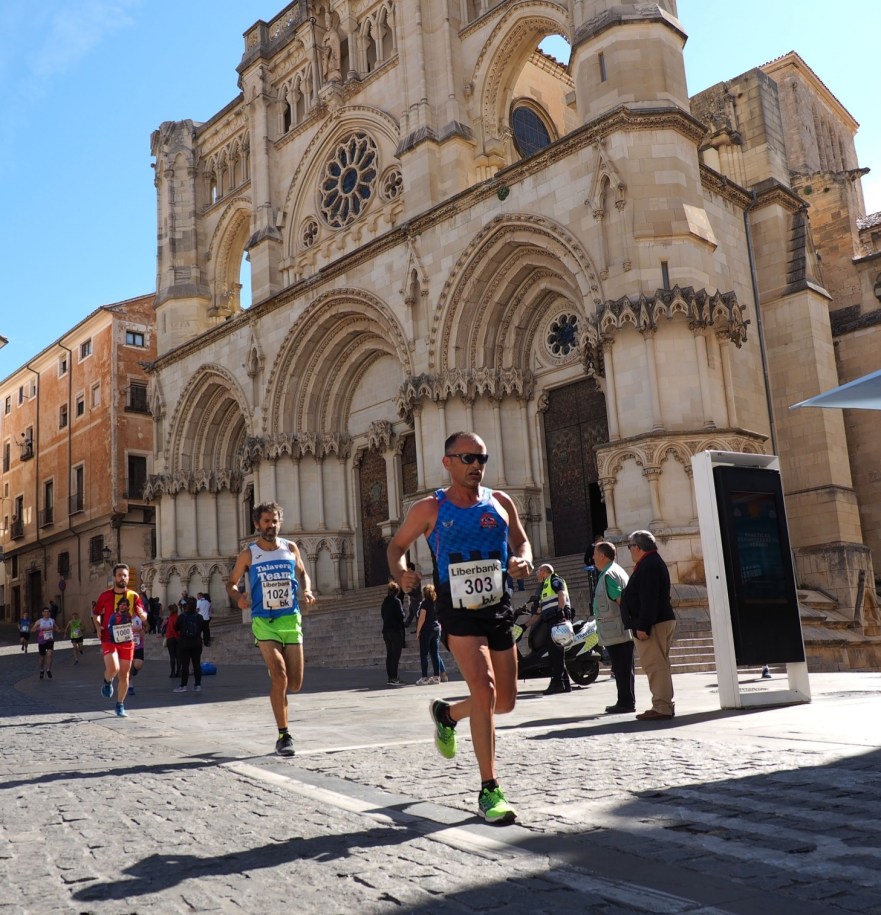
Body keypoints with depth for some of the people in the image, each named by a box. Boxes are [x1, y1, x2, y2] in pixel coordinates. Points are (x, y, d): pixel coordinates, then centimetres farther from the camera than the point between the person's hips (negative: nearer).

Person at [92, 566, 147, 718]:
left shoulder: (133, 596, 0)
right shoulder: (105, 596, -2)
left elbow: (144, 617, 3)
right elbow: (95, 613, 12)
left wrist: (141, 613, -20)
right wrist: (98, 627, -5)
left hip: (127, 640, 2)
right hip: (109, 639, -2)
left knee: (124, 675, 6)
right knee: (113, 669, -23)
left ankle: (120, 706, 22)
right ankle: (107, 682, 13)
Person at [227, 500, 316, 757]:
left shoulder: (291, 548, 5)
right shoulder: (249, 553, -1)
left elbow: (302, 573, 21)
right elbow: (231, 583, 8)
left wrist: (307, 590, 0)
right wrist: (238, 596, -13)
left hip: (291, 620, 3)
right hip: (264, 621, -3)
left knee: (295, 684, 4)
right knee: (280, 677, -16)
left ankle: (273, 673, 40)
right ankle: (284, 736, -6)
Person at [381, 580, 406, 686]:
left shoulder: (385, 601, 10)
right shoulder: (396, 601, -11)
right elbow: (401, 615, -13)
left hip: (386, 630, 7)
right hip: (396, 630, -7)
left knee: (389, 655, 10)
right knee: (396, 655, -6)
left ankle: (390, 677, 12)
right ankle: (394, 678, -9)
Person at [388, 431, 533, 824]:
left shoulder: (501, 502, 6)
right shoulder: (429, 509, -2)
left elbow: (521, 541, 14)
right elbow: (397, 545, 9)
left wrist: (523, 559, -9)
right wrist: (401, 573, -13)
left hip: (499, 610, 5)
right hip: (459, 612, -5)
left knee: (505, 701, 11)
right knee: (484, 689, -20)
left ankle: (446, 712, 42)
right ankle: (489, 792, -9)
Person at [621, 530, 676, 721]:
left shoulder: (649, 565, -15)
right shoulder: (653, 562, 19)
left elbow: (649, 599, -23)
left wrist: (643, 626, -24)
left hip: (653, 625, -11)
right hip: (663, 621, 11)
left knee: (655, 666, -9)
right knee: (659, 665, 14)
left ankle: (661, 708, -8)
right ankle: (664, 705, 20)